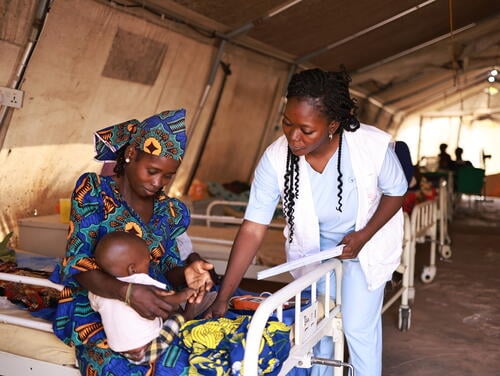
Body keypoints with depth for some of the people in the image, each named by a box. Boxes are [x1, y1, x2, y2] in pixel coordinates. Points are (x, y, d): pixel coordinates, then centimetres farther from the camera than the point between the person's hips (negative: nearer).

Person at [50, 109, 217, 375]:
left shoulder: (170, 211, 9)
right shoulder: (94, 190, -5)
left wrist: (185, 274, -20)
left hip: (151, 303, 4)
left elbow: (167, 268, 6)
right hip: (94, 305, -4)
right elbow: (76, 262, -15)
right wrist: (128, 292, -33)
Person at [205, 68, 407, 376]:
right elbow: (252, 231, -27)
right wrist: (222, 299, -28)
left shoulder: (374, 146, -31)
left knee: (359, 328, 0)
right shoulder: (275, 159, -29)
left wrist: (363, 236, -23)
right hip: (313, 246, 2)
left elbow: (396, 191, -10)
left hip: (367, 242, -1)